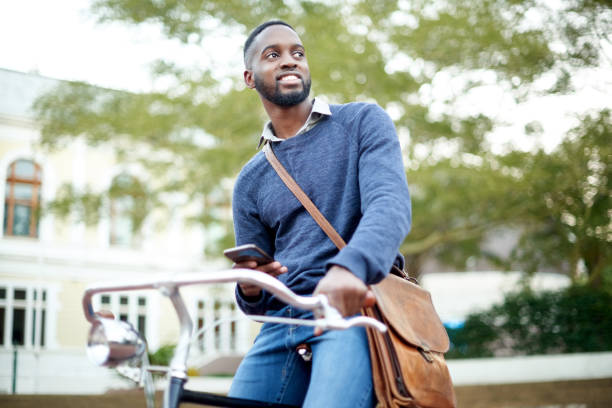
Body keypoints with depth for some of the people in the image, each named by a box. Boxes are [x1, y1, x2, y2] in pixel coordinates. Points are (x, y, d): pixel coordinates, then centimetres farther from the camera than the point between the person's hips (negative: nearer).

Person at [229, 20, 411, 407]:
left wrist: (350, 267, -33)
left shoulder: (363, 121, 8)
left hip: (356, 307, -5)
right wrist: (249, 291, -6)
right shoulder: (250, 180, 19)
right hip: (282, 325, 5)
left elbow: (390, 204, -11)